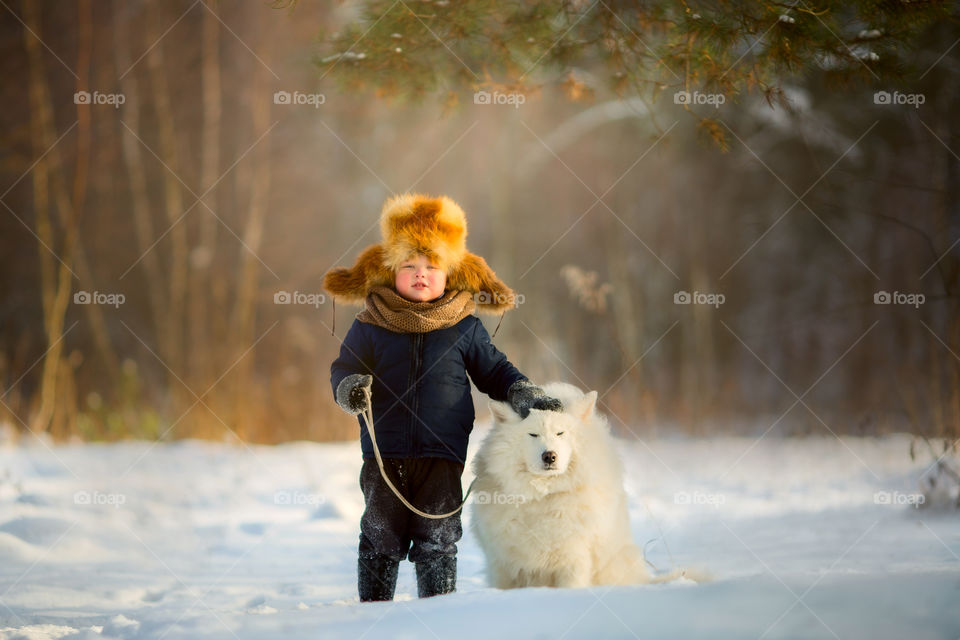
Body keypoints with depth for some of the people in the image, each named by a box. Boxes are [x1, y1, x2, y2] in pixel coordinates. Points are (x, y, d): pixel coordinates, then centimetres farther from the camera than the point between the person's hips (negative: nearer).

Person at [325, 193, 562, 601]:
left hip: (442, 453, 0)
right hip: (384, 450, 0)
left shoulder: (464, 327, 7)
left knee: (437, 540, 0)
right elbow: (344, 368, 7)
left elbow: (492, 370, 15)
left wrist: (520, 391, -3)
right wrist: (350, 389, -15)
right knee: (381, 536, 5)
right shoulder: (370, 326, 6)